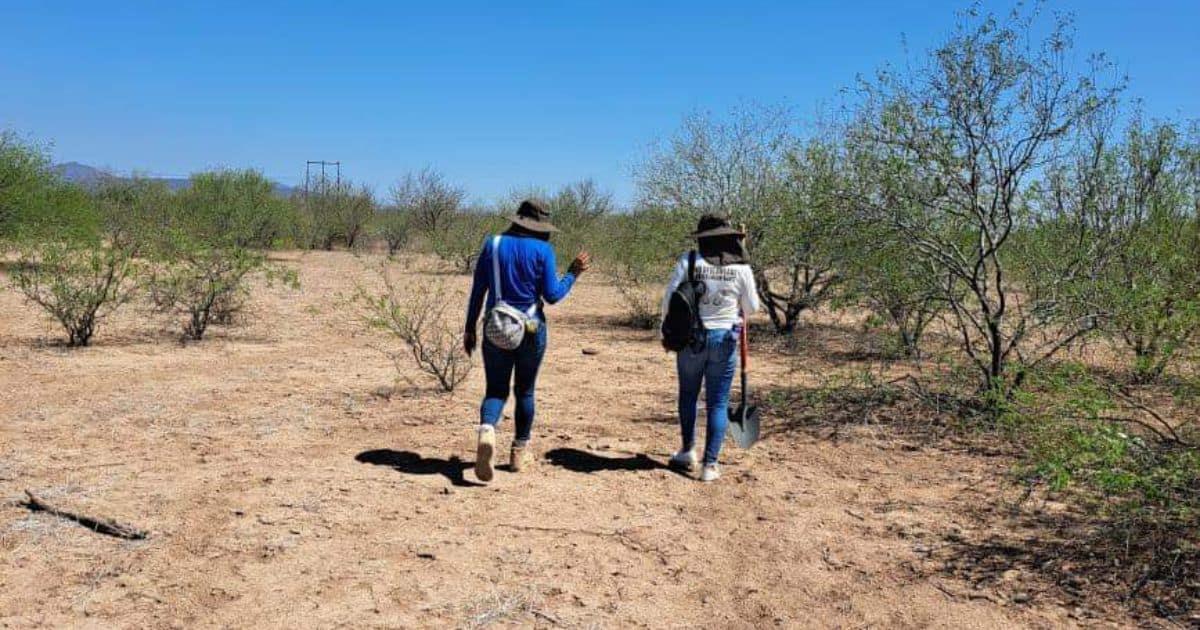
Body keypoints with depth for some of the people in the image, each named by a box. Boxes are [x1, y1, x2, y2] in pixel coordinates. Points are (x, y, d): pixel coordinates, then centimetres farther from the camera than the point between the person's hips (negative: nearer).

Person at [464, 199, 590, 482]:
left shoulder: (493, 244, 1)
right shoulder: (543, 250, -6)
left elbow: (477, 291, 1)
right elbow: (552, 295, -7)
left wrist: (469, 328, 8)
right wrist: (573, 274, 8)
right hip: (531, 330, -1)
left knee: (496, 390, 7)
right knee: (525, 390, 15)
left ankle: (486, 431, -23)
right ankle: (520, 452, 23)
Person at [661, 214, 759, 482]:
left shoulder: (688, 260, -8)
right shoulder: (741, 268, -5)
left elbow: (669, 298, -7)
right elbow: (751, 308, 3)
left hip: (690, 338, 0)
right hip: (724, 339, 0)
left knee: (688, 395, 20)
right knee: (718, 403, 7)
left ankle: (688, 451, 30)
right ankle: (710, 464, 6)